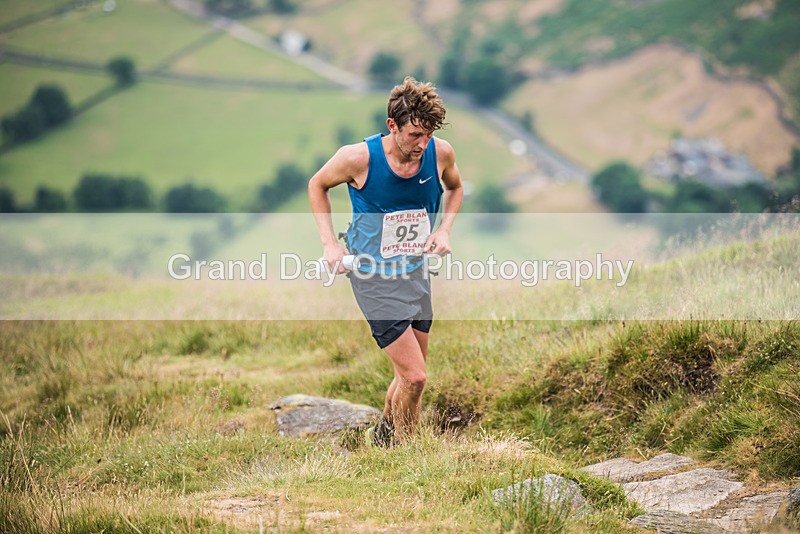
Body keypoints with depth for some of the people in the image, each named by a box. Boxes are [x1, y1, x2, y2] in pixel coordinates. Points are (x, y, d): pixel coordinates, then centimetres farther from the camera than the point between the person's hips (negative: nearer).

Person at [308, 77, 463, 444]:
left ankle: (384, 435, 41)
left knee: (411, 374, 15)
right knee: (414, 376, -11)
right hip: (374, 277, -5)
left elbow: (454, 188, 15)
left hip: (416, 272, 5)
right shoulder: (358, 158, -20)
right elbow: (317, 185, 1)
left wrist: (444, 229, -2)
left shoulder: (440, 153, -10)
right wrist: (329, 243, -7)